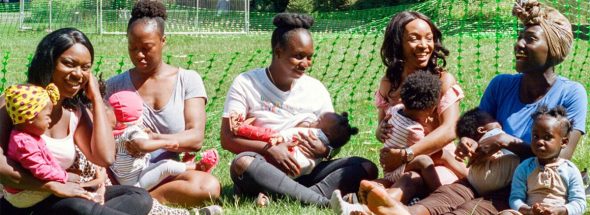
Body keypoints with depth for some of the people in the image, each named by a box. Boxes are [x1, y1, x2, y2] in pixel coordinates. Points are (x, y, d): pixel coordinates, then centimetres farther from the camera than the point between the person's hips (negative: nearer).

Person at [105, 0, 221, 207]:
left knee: (209, 186, -33)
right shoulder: (116, 85, 8)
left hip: (170, 174, 1)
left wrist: (154, 140, -24)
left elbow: (196, 138, -5)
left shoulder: (188, 80, 5)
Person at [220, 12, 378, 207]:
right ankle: (324, 202, -41)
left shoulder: (316, 89, 9)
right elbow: (227, 138, -7)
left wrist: (323, 150, -14)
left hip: (303, 175, 3)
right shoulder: (245, 84, -1)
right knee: (242, 163, -38)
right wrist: (269, 149, -22)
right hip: (262, 175, -3)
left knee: (367, 168, -17)